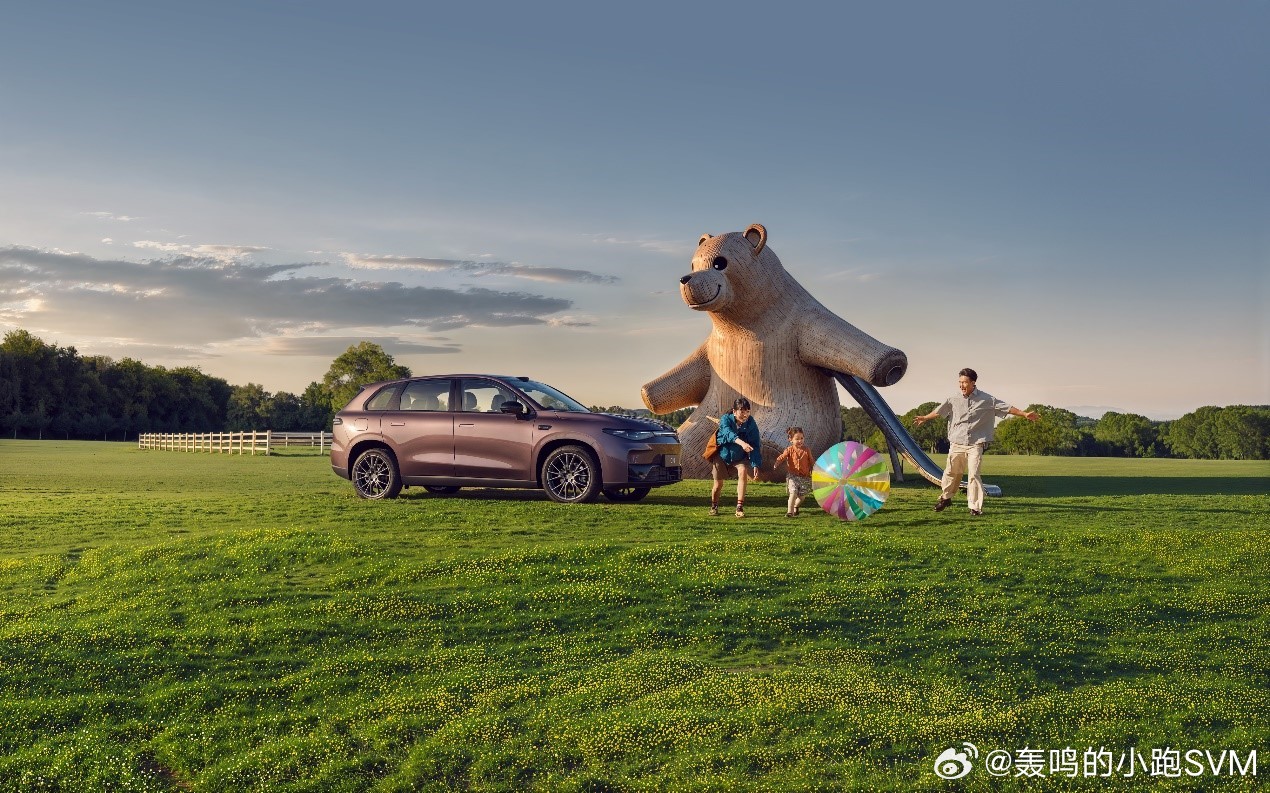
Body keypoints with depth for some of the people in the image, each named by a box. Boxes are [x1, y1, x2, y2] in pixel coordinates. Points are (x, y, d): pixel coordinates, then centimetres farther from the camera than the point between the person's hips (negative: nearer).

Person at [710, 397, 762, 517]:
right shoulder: (726, 419, -23)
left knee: (742, 471, -28)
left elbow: (755, 445, -19)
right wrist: (741, 442, -64)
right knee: (718, 483, 2)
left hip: (740, 457, 1)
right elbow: (728, 433, -45)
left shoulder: (751, 423, -18)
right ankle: (714, 506, 33)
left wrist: (755, 464, -29)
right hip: (722, 454, -1)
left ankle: (740, 508, -26)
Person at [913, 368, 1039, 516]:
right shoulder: (954, 400, 5)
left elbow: (1007, 408, -1)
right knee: (951, 472, 10)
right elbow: (939, 411, 19)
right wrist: (925, 418, 30)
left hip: (975, 444, -3)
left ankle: (975, 507, -1)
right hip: (957, 444, 3)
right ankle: (946, 498, 32)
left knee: (973, 475, -9)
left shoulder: (987, 400, -1)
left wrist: (1025, 414, -9)